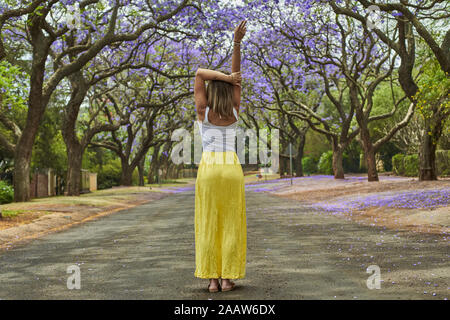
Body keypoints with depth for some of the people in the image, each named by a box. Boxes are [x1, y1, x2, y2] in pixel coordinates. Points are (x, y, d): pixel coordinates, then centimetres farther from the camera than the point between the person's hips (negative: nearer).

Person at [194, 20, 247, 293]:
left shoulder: (203, 112, 0)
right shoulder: (234, 111, 4)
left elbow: (199, 73, 5)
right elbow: (237, 74, 7)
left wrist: (225, 77, -1)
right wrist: (237, 42, 6)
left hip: (208, 170, -1)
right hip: (232, 170, 1)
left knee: (209, 225, 3)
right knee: (231, 225, 5)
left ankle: (213, 279, 2)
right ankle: (227, 279, 2)